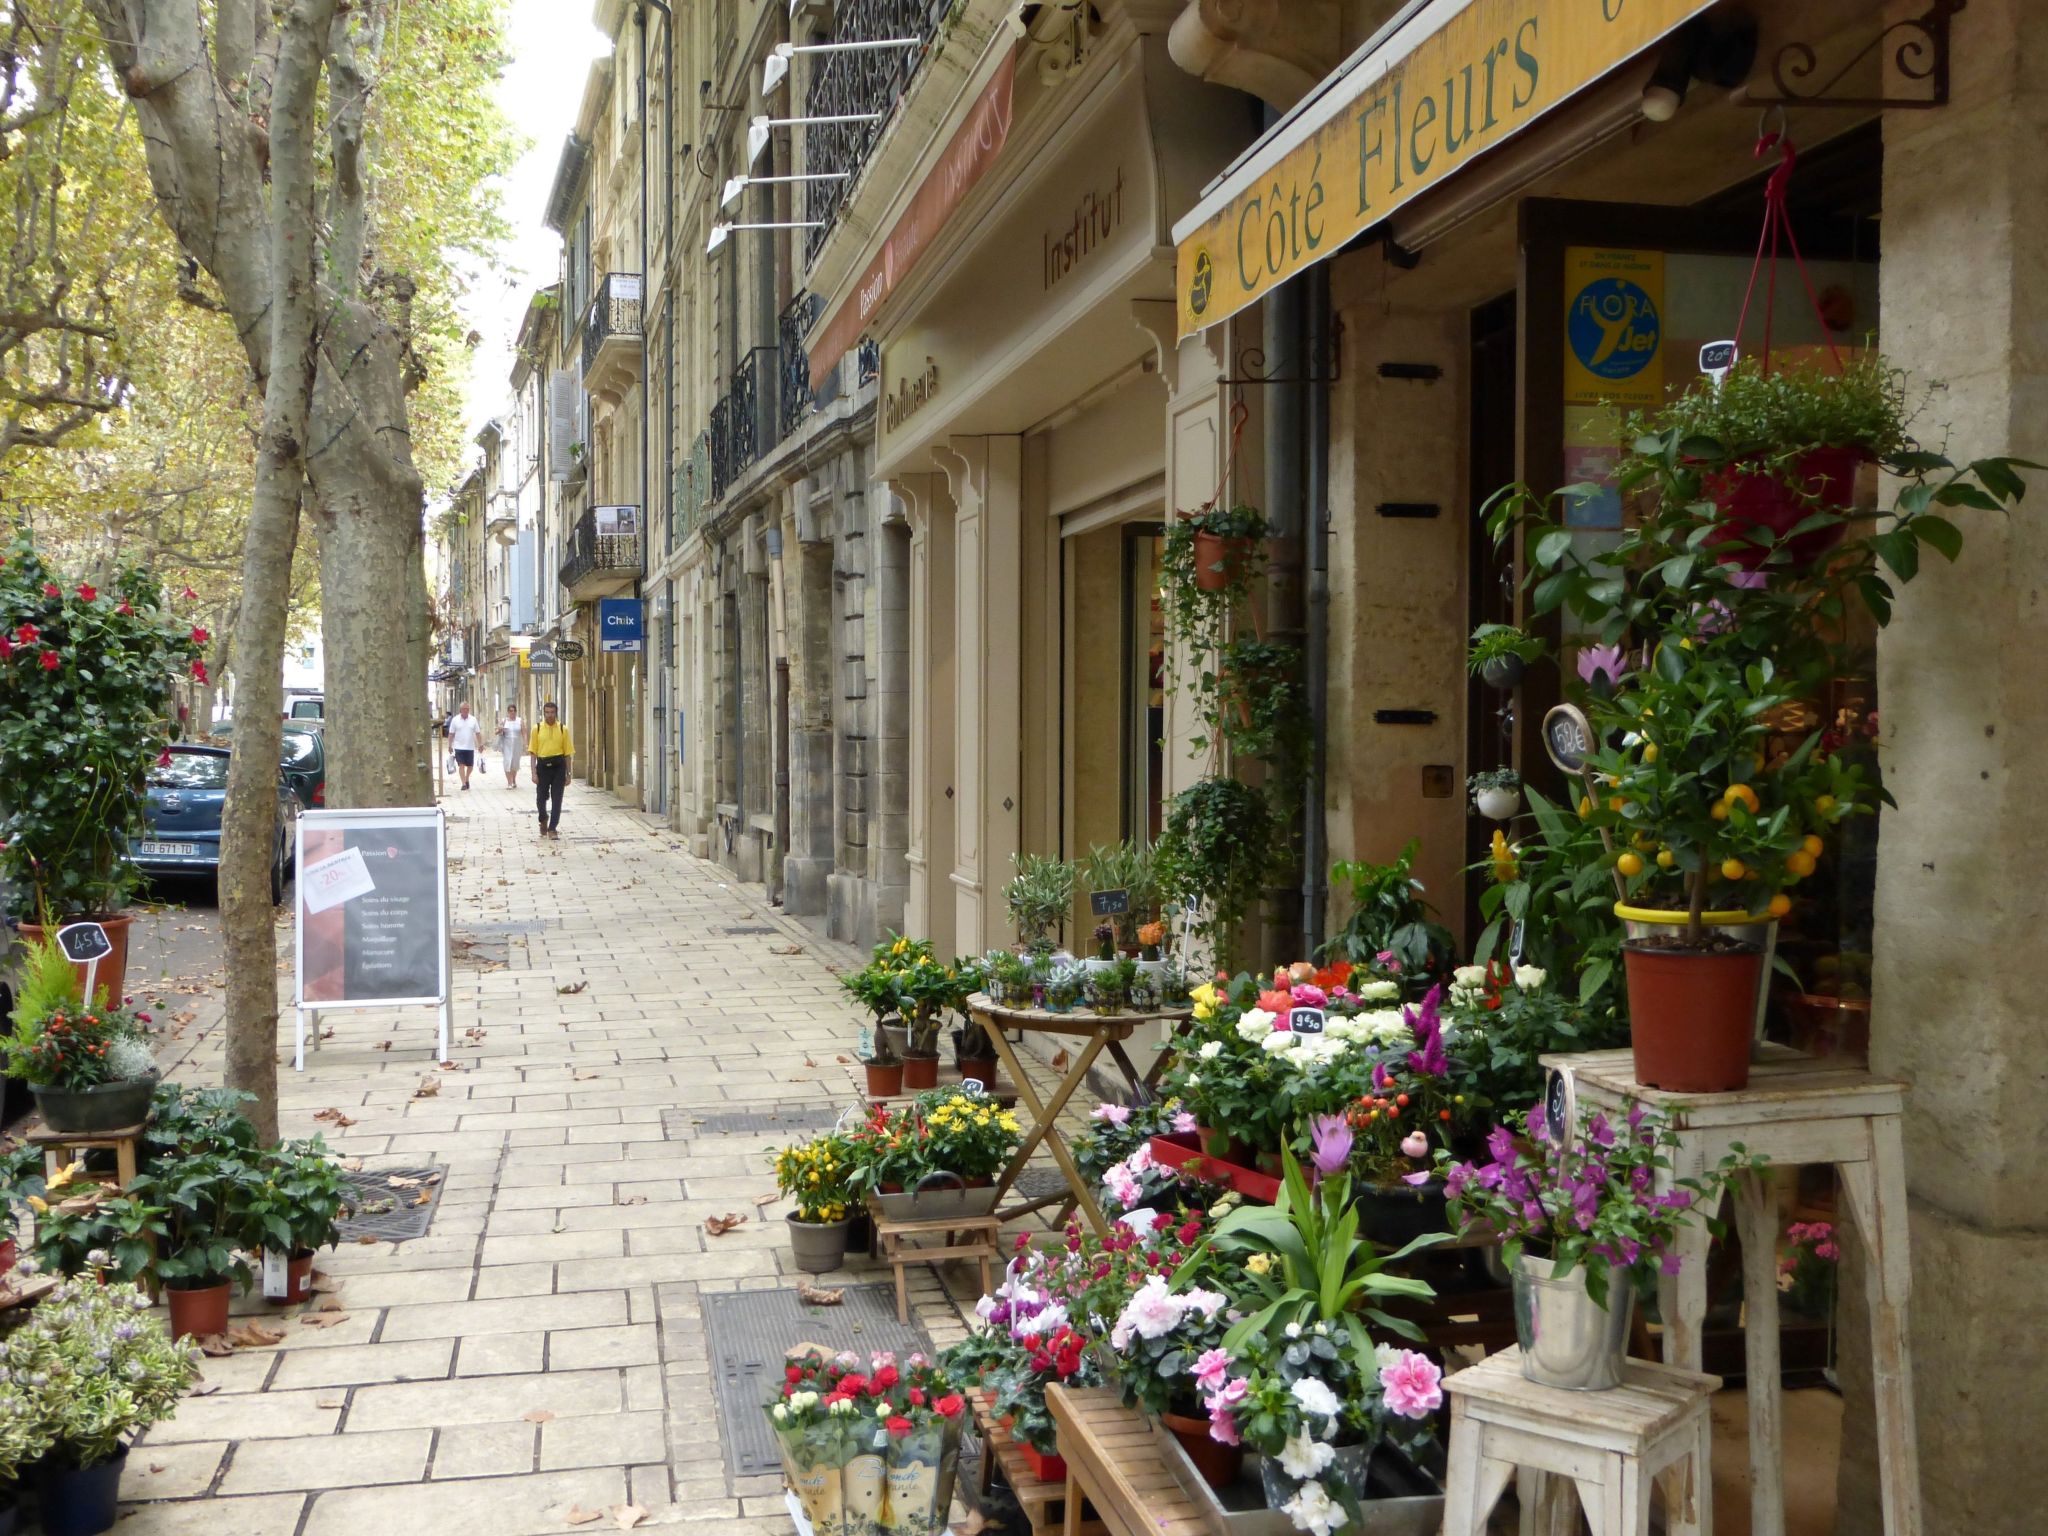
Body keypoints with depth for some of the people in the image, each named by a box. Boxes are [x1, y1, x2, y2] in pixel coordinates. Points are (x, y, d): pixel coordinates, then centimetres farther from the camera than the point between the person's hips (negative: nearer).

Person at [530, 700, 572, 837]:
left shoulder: (563, 729, 2)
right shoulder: (537, 729, 2)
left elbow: (567, 753, 5)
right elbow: (533, 752, 3)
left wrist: (568, 774, 3)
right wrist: (534, 773, -4)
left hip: (558, 765, 0)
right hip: (543, 765, 0)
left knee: (557, 799, -1)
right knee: (541, 798, 7)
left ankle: (552, 828, 8)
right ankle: (543, 821, 36)